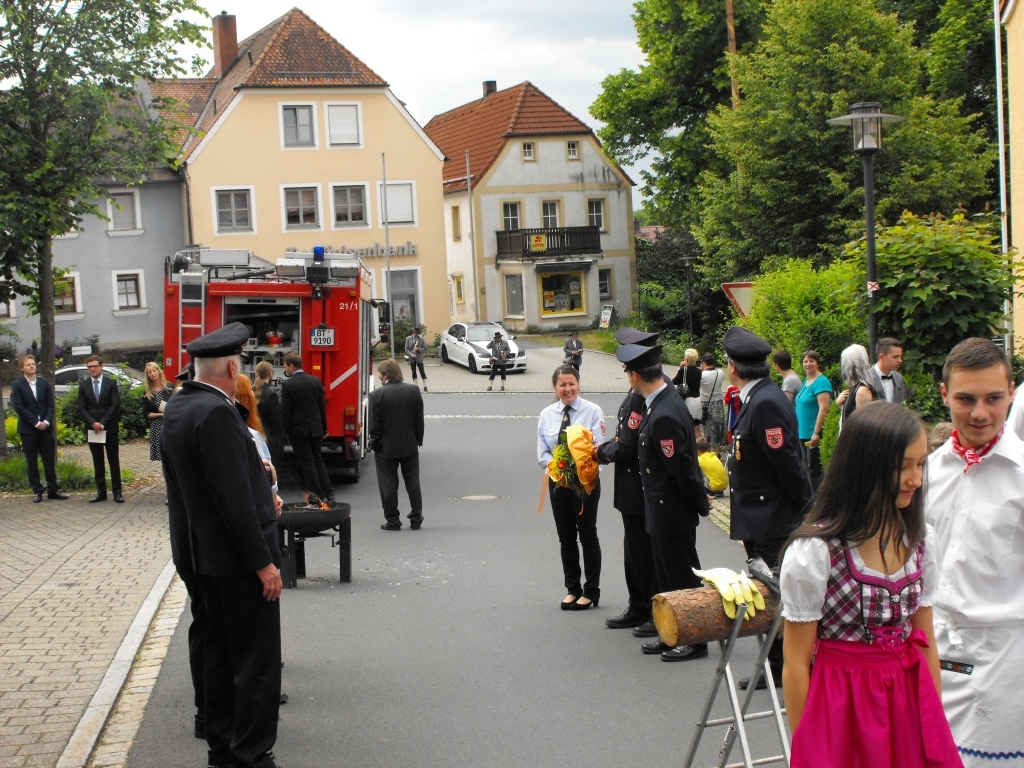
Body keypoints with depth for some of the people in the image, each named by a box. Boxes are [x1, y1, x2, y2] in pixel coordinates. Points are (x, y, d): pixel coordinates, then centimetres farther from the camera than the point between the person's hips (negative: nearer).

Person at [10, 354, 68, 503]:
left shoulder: (44, 383, 9)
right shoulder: (17, 385, -2)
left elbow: (50, 405, 7)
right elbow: (19, 407, -9)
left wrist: (46, 421, -9)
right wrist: (36, 423, -13)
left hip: (46, 427, 3)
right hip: (28, 429, -3)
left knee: (49, 460, 4)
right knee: (32, 462, 2)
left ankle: (53, 490, 9)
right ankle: (37, 491, 7)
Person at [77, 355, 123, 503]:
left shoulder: (111, 383, 1)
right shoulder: (84, 385, 7)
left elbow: (115, 405, -5)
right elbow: (81, 407, 2)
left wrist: (102, 423, -13)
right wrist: (93, 423, -12)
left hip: (110, 428, -2)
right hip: (91, 429, 2)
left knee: (114, 461, 0)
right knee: (97, 462, 6)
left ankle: (117, 492, 2)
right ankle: (101, 492, 9)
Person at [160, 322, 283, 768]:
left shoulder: (175, 408, 8)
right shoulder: (216, 413, -22)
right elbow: (233, 497, -24)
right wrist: (263, 562, -19)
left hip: (199, 552, 10)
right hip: (236, 556, -10)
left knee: (220, 650, 18)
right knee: (257, 660, -1)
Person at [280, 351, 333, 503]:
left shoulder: (288, 384, -13)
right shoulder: (316, 381, 2)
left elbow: (285, 411, -12)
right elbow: (322, 406, 7)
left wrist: (286, 431, -3)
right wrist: (323, 428, 14)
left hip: (298, 430, -5)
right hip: (316, 429, 5)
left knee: (307, 463, 3)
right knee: (318, 460, 16)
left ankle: (317, 495, 5)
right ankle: (328, 493, 14)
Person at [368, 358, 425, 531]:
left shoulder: (377, 394, -14)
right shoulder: (413, 390, -4)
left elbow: (374, 424, -11)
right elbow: (419, 418, 1)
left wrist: (374, 444, 1)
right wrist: (418, 440, 10)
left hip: (386, 447, -3)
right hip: (410, 445, 3)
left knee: (388, 485, 6)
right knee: (413, 482, 13)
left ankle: (392, 520, 8)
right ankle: (416, 519, 16)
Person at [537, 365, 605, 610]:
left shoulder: (592, 411, -9)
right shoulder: (546, 415, 2)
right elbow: (542, 454, 3)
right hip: (557, 481, 4)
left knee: (587, 535, 4)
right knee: (565, 536, 12)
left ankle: (591, 591, 15)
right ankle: (572, 589, 24)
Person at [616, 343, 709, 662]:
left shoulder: (664, 416, -28)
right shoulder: (664, 400, 3)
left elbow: (682, 468, -23)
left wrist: (700, 503, -13)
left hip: (672, 512, -10)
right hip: (662, 512, 10)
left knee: (683, 578, 4)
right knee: (667, 576, 19)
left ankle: (695, 640, 17)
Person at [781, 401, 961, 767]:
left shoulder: (921, 540, 2)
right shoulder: (814, 552, -16)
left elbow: (926, 642, 10)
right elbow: (796, 665, -10)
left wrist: (936, 727, 10)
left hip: (909, 705, 5)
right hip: (842, 707, -5)